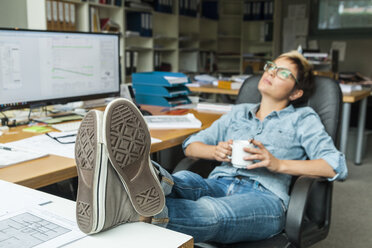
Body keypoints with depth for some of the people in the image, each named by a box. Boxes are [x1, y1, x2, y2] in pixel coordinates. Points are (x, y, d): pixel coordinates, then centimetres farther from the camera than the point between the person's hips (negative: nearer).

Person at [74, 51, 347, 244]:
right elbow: (191, 145, 25)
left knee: (210, 214, -38)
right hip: (218, 185, 4)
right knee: (184, 179, -33)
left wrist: (278, 164, -7)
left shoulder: (302, 119, 18)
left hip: (263, 197, -4)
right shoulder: (239, 113, 28)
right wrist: (215, 151, 0)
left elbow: (337, 166, 4)